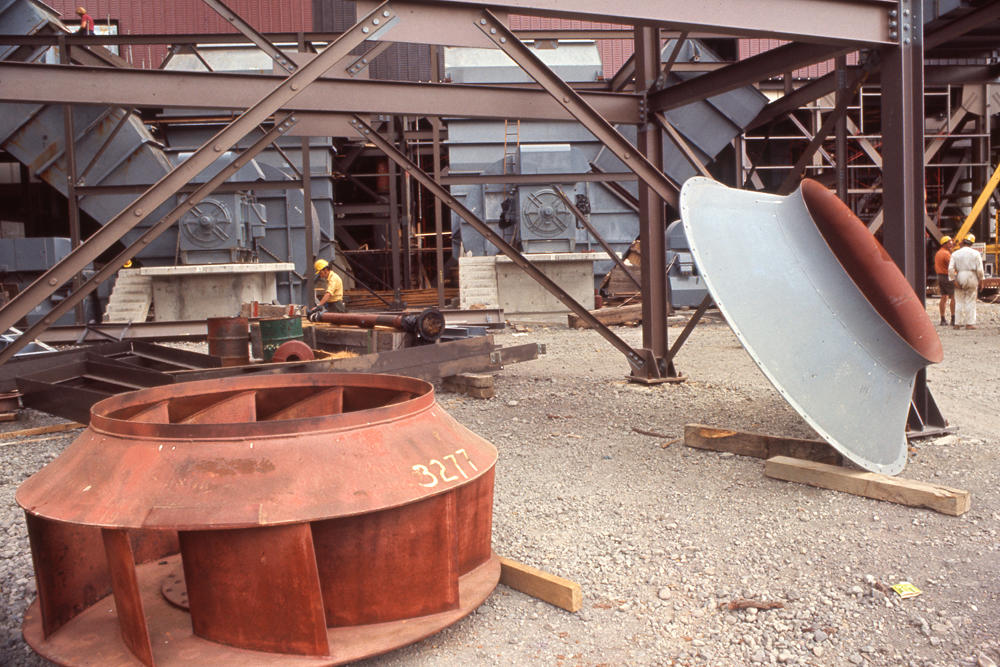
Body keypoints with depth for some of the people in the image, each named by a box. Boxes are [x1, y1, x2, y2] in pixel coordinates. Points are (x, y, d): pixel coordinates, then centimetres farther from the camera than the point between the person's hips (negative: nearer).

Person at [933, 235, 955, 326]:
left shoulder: (937, 253, 14)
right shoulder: (946, 253, -15)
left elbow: (936, 267, 18)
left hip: (940, 277, 9)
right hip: (948, 277, -8)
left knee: (944, 297, 8)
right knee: (953, 297, -4)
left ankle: (943, 320, 6)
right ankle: (953, 319, -6)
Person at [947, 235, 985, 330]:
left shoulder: (955, 254, 2)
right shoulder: (976, 253, 1)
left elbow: (951, 269, -7)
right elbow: (979, 269, -2)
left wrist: (954, 280, -6)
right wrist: (981, 280, 8)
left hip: (959, 278, 1)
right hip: (972, 278, -1)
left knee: (959, 302, 6)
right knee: (970, 301, 3)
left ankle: (958, 323, 5)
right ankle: (969, 323, 1)